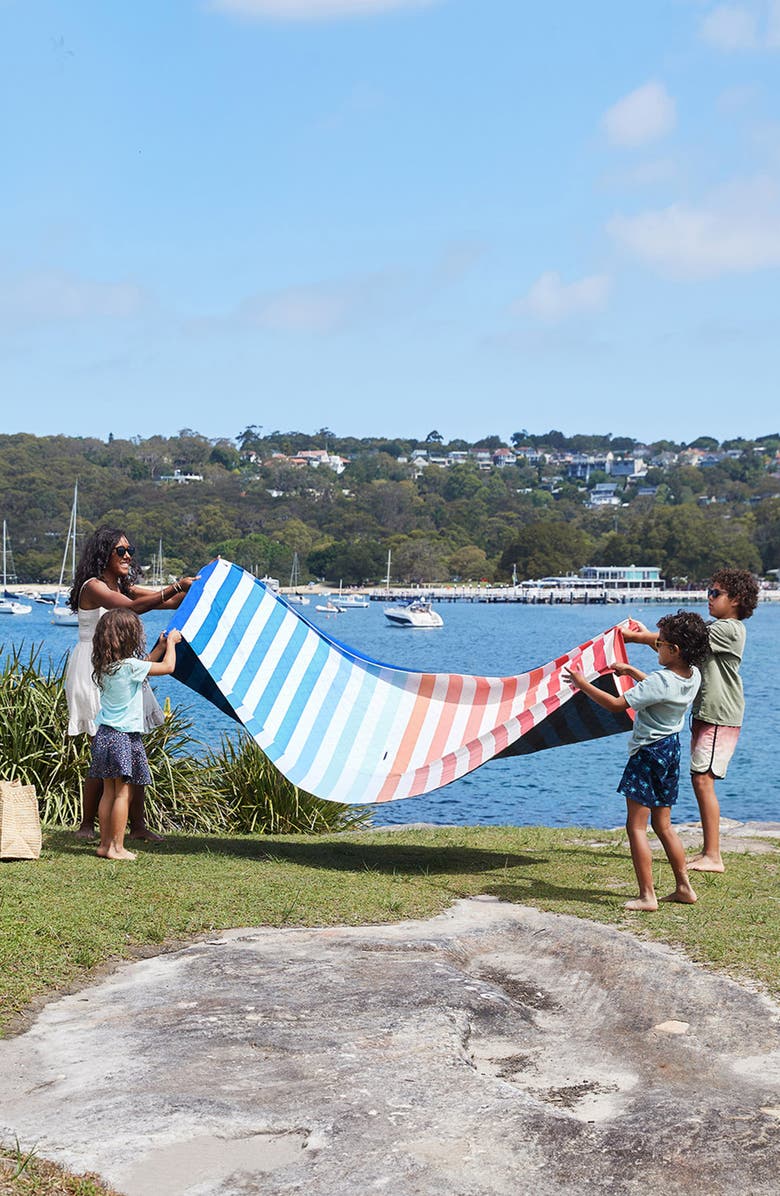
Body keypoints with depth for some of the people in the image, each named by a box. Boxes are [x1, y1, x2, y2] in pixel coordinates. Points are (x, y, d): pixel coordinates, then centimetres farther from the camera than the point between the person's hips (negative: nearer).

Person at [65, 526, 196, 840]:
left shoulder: (126, 588, 15)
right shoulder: (93, 587, -11)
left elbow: (170, 601, 8)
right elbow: (133, 607, -27)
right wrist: (176, 587, -29)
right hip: (93, 673, -8)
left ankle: (138, 824, 5)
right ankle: (86, 825, 4)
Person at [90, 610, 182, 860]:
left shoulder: (105, 666, 8)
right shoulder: (130, 666, -16)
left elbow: (143, 667, 23)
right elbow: (168, 666, -9)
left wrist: (162, 645, 28)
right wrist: (171, 642, 8)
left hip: (105, 734, 8)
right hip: (124, 738, -8)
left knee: (108, 792, 12)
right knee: (123, 793, -2)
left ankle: (105, 844, 16)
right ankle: (117, 847, -1)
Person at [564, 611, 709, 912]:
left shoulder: (660, 681, -25)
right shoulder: (692, 676, 1)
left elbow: (616, 705, -25)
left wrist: (583, 684, -14)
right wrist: (631, 671, 29)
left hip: (648, 752, -9)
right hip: (671, 749, 9)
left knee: (636, 827, -2)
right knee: (663, 825, 18)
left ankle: (647, 895, -3)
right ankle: (684, 887, 21)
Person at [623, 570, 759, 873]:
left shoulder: (728, 629, -13)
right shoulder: (716, 629, 18)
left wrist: (640, 638, -15)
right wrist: (647, 636, 3)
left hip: (721, 717, -10)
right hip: (705, 714, 10)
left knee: (703, 779, -14)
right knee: (700, 780, 10)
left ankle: (713, 857, -13)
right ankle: (708, 851, 15)